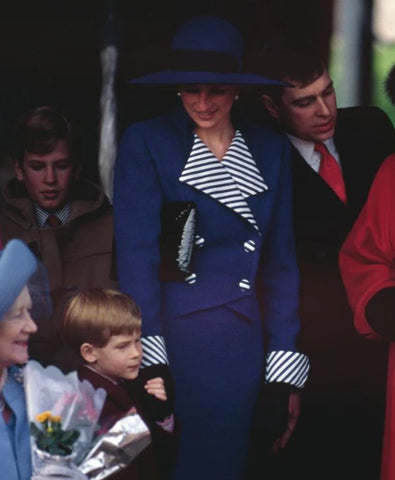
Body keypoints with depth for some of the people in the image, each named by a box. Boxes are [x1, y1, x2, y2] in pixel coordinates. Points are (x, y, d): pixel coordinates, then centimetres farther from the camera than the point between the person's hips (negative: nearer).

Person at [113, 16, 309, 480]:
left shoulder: (270, 151, 6)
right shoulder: (145, 142, -4)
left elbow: (281, 264, 7)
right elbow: (135, 254, -10)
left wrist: (286, 370, 2)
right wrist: (149, 360, -20)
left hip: (242, 345, 3)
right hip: (169, 336, -3)